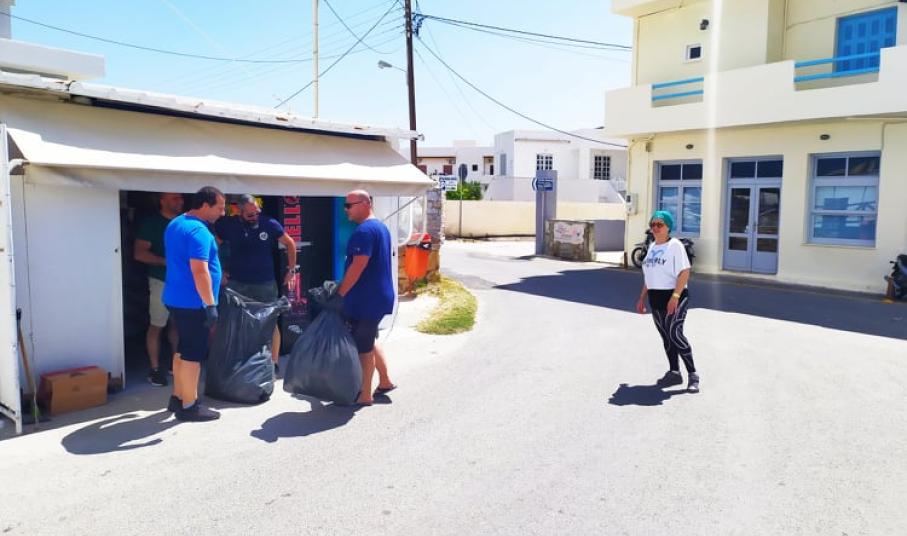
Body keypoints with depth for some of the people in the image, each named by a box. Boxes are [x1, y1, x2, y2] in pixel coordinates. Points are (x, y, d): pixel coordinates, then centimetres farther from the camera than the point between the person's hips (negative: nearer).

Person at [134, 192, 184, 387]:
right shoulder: (151, 222, -7)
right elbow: (139, 253, -13)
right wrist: (166, 262, -20)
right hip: (162, 281, -5)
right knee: (156, 326, 0)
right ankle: (155, 369, 8)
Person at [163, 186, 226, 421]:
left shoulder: (176, 224, 13)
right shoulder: (199, 231, -20)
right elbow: (200, 271, -27)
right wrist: (211, 305, -25)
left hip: (176, 298, 10)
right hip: (192, 303, -10)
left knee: (183, 349, 18)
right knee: (193, 354, -2)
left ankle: (178, 398, 27)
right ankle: (189, 406, 5)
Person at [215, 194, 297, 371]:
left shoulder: (269, 224, -9)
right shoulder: (228, 225, -6)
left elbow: (290, 244, 2)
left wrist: (291, 271, 1)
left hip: (265, 284, -1)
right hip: (236, 283, 1)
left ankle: (274, 362, 18)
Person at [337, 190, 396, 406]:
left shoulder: (364, 231, -19)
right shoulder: (381, 227, 13)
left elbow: (357, 267, -25)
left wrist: (339, 293, -16)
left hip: (365, 300, -10)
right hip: (379, 297, 10)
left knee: (363, 347, 1)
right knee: (369, 342, 21)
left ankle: (365, 395, 11)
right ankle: (385, 381, 29)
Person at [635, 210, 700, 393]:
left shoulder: (675, 245, -9)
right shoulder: (652, 247, 14)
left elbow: (684, 272, -17)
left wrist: (675, 296, -26)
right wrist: (642, 298, 17)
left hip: (674, 297, -7)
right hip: (656, 298, 8)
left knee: (675, 334, -16)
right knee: (666, 337, 11)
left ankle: (692, 375, -8)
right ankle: (674, 372, 21)